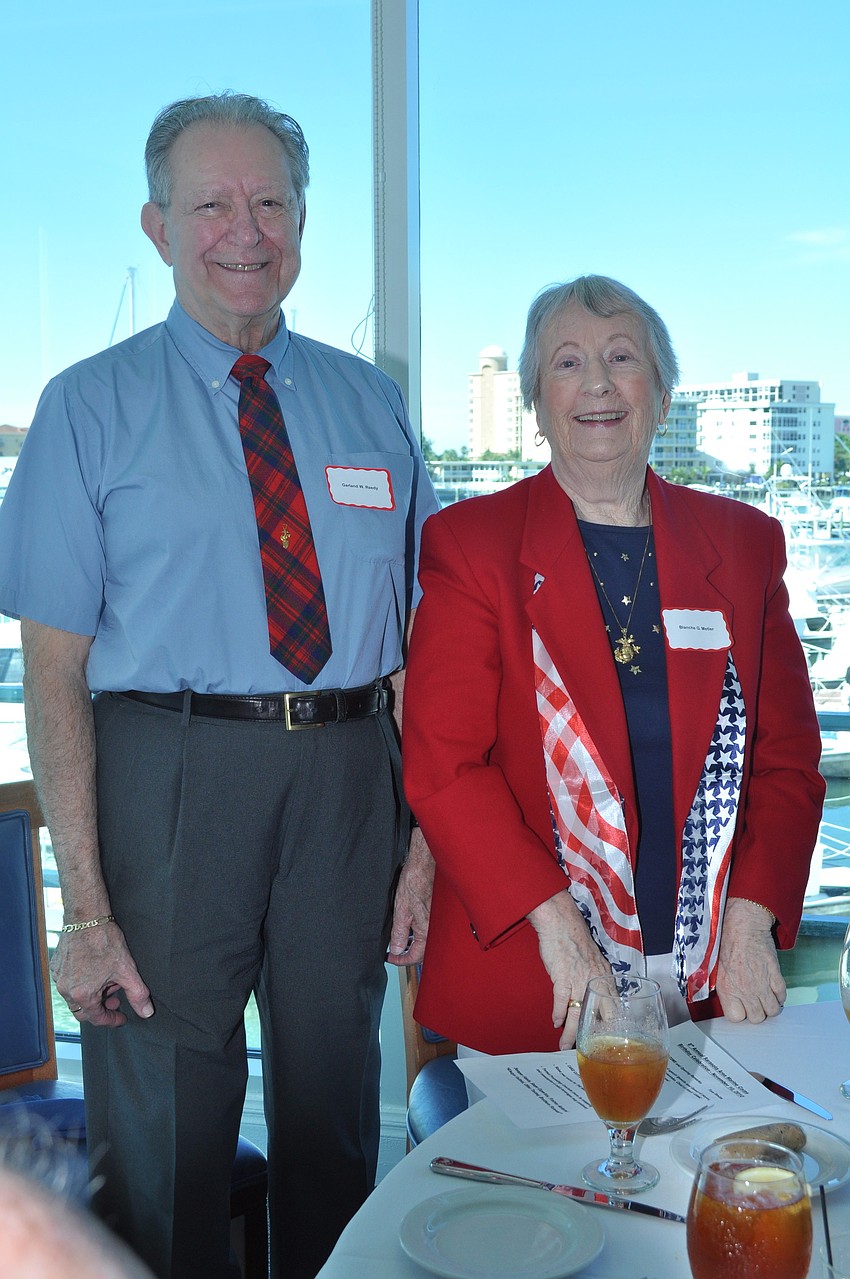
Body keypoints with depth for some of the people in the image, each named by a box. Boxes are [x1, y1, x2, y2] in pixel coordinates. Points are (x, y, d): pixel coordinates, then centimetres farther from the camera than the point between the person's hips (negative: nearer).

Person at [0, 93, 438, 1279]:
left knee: (335, 1116, 18)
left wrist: (424, 843, 0)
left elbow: (419, 639, 8)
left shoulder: (371, 402, 9)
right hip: (168, 775, -3)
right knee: (162, 1134, 10)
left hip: (349, 777, 3)